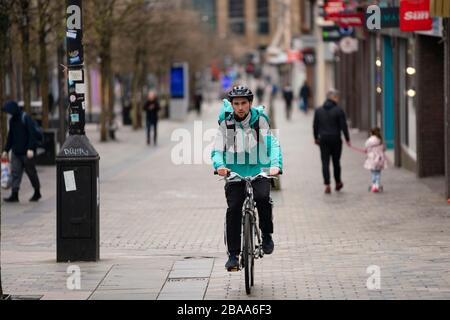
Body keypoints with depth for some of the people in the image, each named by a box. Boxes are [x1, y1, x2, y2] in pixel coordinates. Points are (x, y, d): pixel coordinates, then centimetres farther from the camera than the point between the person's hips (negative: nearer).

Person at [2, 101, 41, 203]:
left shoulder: (26, 118, -13)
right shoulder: (12, 120, 10)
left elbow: (32, 134, -18)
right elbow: (10, 136, 19)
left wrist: (30, 149, -25)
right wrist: (6, 150, 18)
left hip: (26, 152, -7)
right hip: (16, 151, 7)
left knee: (31, 171, 5)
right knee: (15, 172, -1)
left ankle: (37, 193, 19)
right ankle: (14, 195, -2)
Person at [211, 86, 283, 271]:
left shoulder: (260, 120, -1)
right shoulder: (226, 123, 2)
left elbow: (272, 144, -10)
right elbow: (217, 149, -5)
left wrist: (275, 165, -30)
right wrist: (219, 165, -28)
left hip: (259, 173, -1)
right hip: (234, 174, 1)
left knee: (263, 197, -29)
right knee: (233, 209, -13)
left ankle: (267, 235, -7)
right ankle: (233, 254, -5)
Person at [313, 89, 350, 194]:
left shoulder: (318, 111, 5)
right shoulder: (339, 110, -7)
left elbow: (315, 126, 9)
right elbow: (344, 126, -8)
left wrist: (316, 138, 20)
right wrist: (347, 139, -2)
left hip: (323, 139, 2)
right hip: (335, 139, -2)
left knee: (325, 163, 0)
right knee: (336, 162, 12)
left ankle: (327, 185, -9)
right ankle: (338, 183, 25)